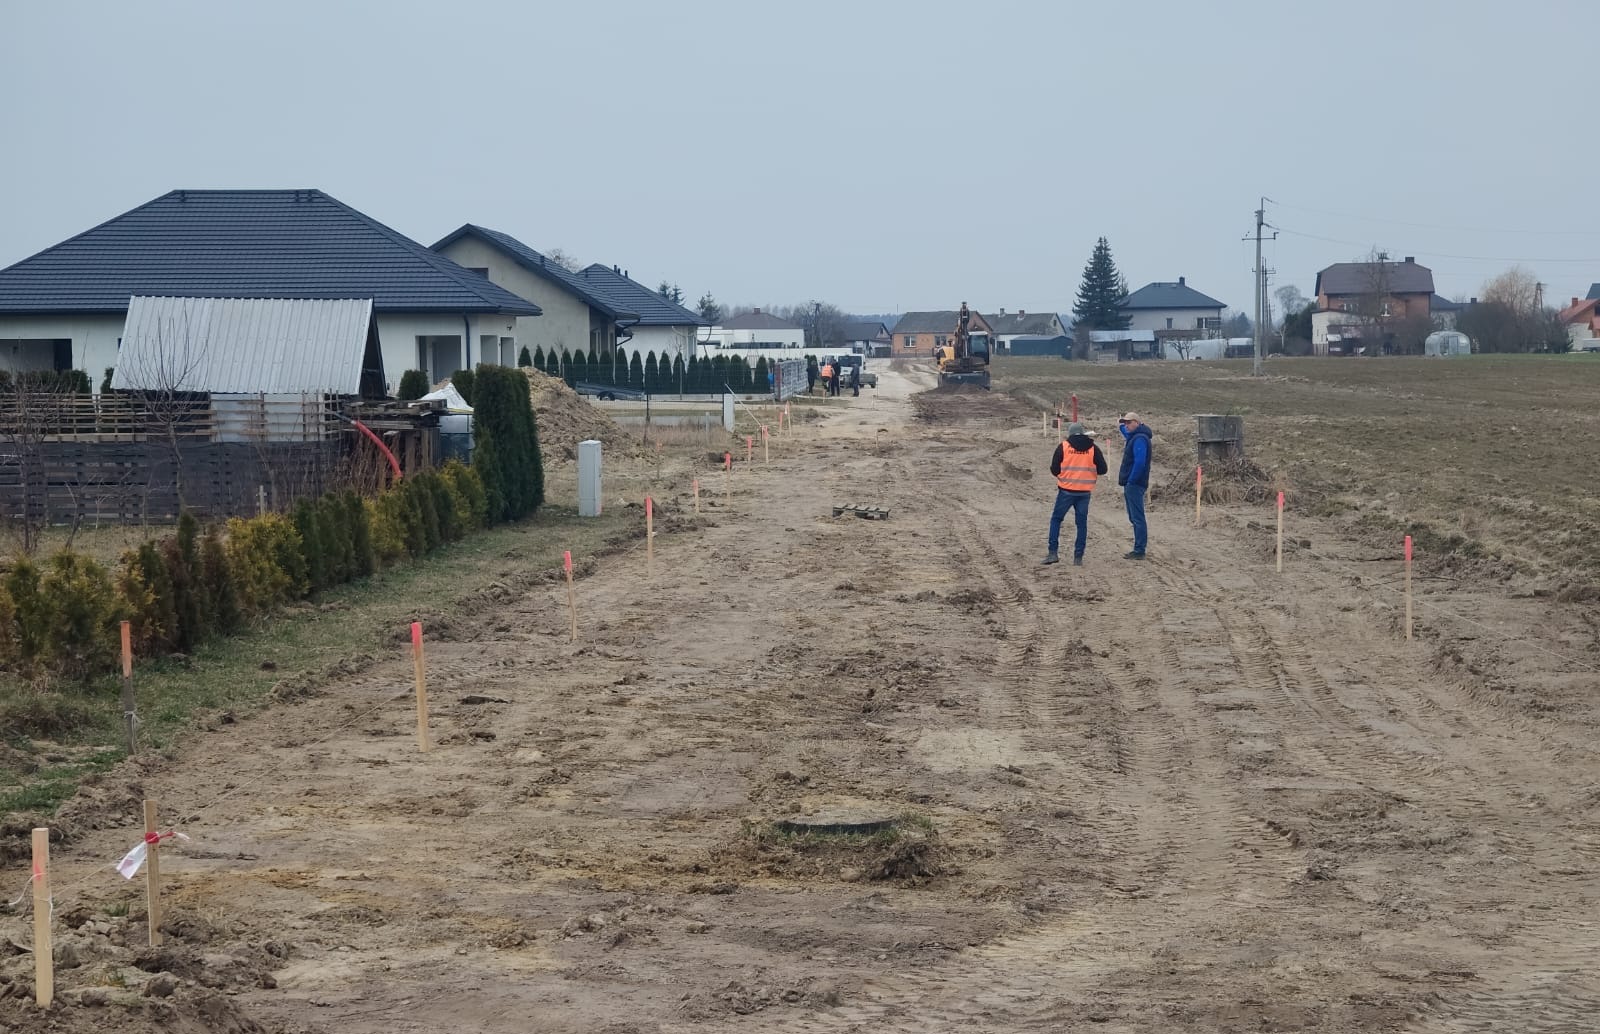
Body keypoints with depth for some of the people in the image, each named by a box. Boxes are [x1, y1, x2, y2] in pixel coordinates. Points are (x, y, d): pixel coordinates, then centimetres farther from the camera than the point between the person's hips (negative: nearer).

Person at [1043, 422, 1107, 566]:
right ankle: (1078, 557, 7)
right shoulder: (1093, 448, 1)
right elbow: (1102, 469, 1)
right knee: (1082, 523, 9)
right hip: (1085, 492, 2)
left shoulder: (1063, 447, -4)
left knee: (1056, 519, 12)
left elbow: (1054, 470, -3)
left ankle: (1053, 553, 3)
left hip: (1066, 490, -2)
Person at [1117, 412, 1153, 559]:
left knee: (1137, 518, -9)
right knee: (1134, 518, 13)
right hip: (1131, 484, 11)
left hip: (1134, 484, -11)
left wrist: (1131, 481, -22)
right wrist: (1120, 426, 30)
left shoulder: (1140, 439, -15)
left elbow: (1139, 462, -24)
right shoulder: (1134, 436, 16)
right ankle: (1139, 549, 17)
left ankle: (1139, 551, -10)